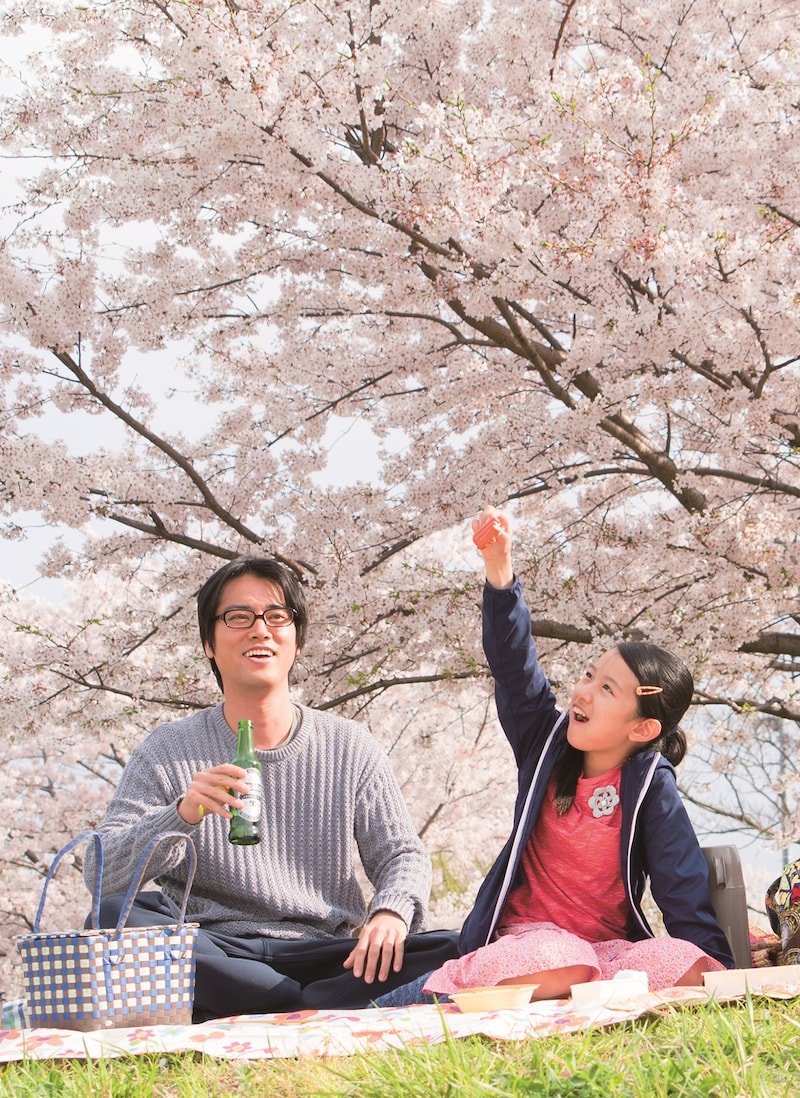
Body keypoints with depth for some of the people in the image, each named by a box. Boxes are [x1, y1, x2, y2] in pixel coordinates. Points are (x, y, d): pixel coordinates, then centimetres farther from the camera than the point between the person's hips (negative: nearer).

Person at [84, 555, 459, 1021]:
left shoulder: (349, 747, 11)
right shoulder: (166, 754, 6)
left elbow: (403, 856, 6)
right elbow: (101, 873, -5)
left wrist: (391, 913, -18)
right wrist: (181, 815, -25)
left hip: (327, 955, 1)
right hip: (217, 957, -1)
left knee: (450, 950, -25)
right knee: (115, 915, -31)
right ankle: (322, 1012, -26)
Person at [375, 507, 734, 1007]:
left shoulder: (653, 788, -1)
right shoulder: (549, 743, 6)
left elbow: (684, 890, -3)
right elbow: (514, 663, -5)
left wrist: (719, 973, -14)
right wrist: (499, 569, -16)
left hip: (608, 948, 1)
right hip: (526, 936, 0)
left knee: (684, 966, -33)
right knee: (560, 963, -39)